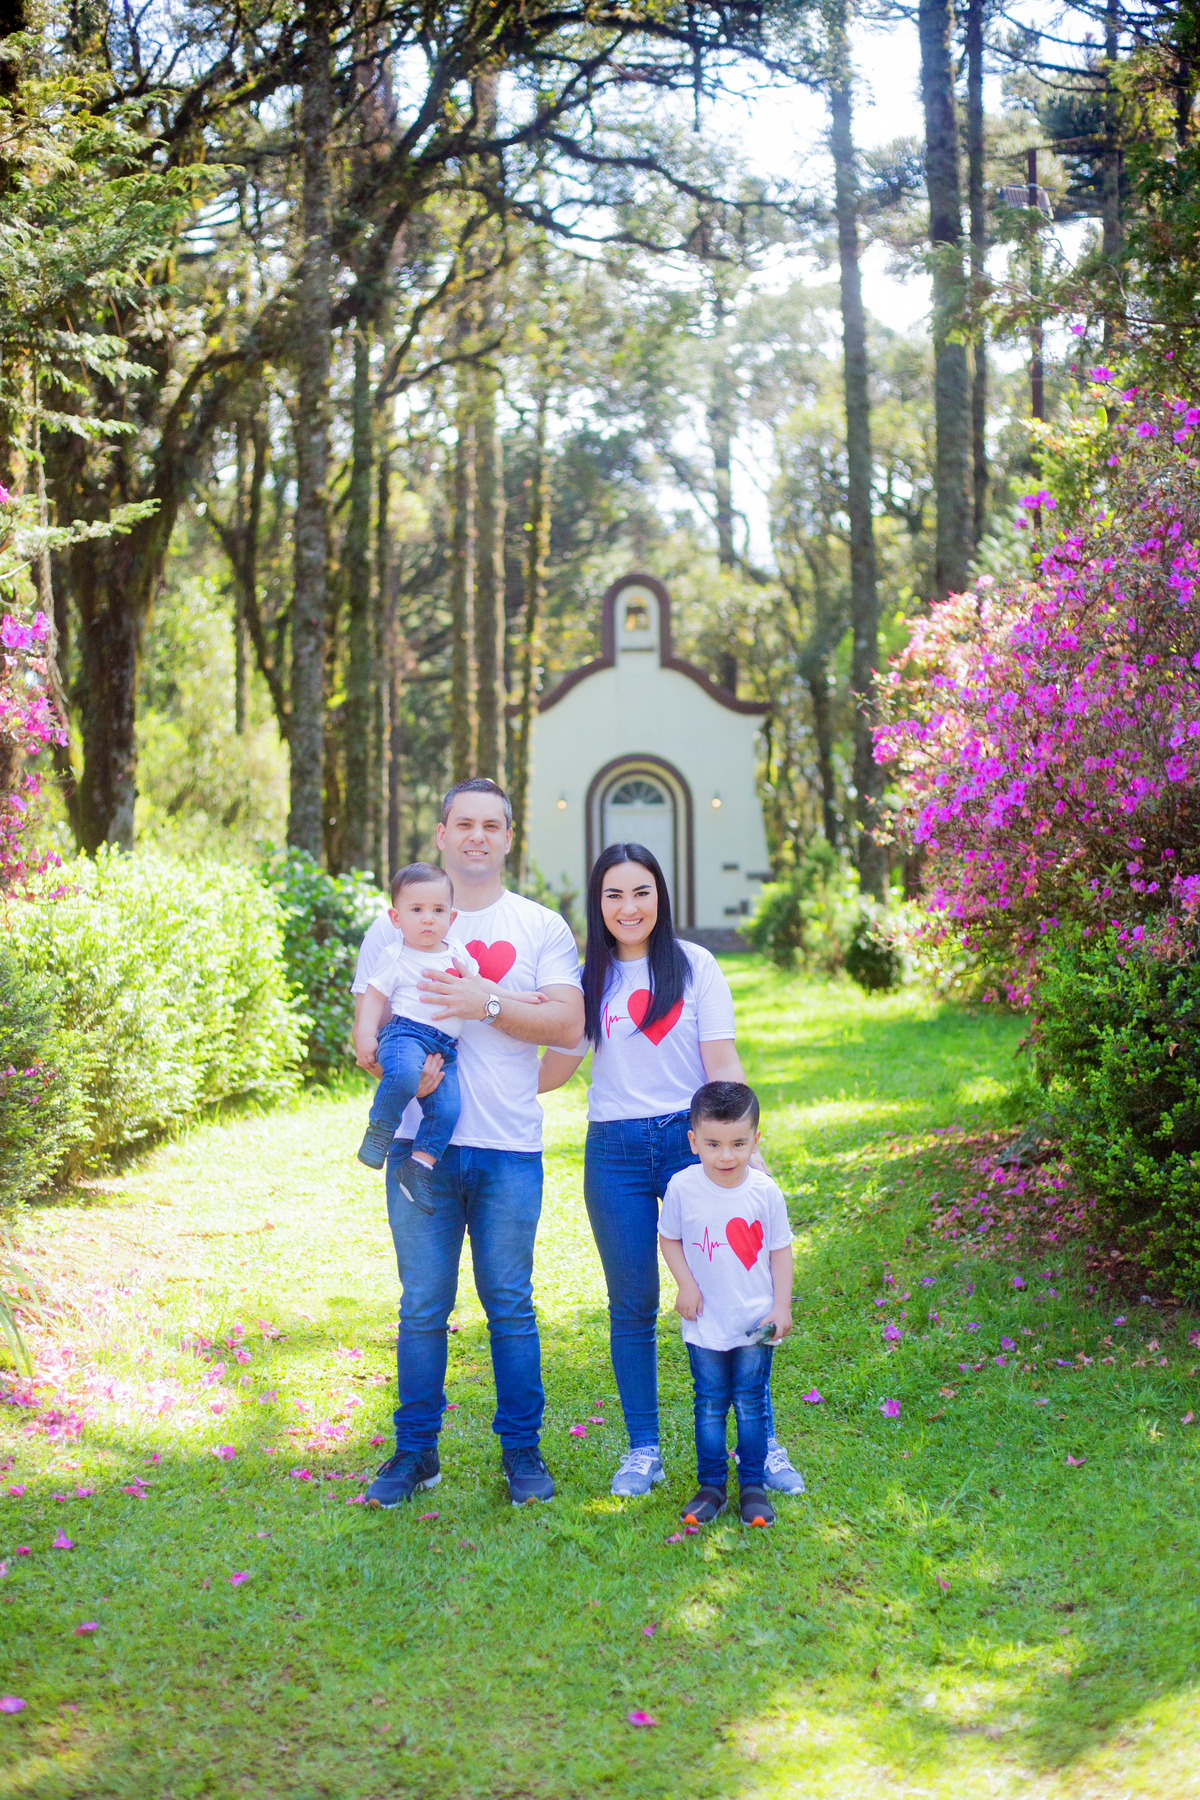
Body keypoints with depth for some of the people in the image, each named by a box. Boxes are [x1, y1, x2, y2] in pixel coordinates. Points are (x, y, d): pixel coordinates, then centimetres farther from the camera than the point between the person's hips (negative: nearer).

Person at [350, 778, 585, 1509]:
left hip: (510, 1147, 0)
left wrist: (488, 1003, -15)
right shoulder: (397, 925, 9)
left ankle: (523, 1450, 17)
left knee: (511, 1305, 4)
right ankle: (415, 1450, 17)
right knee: (423, 1306, 5)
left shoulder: (543, 928, 8)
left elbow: (569, 1023, -3)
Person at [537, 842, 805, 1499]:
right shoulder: (588, 978, 8)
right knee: (632, 1306, 6)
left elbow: (722, 1062, -1)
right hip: (614, 1151, 2)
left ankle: (762, 1442, 9)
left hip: (691, 1139, -2)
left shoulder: (694, 966, 3)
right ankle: (643, 1449, 17)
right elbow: (560, 1063, 12)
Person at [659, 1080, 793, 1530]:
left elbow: (780, 1250, 0)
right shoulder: (683, 1187, -10)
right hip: (705, 1321, 1)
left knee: (751, 1404, 6)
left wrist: (782, 1307, -3)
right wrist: (685, 1285, -8)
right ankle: (711, 1485, 19)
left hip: (755, 1321, 0)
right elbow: (669, 1239, 4)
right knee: (710, 1404, 7)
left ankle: (753, 1485, 18)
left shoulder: (764, 1191, -10)